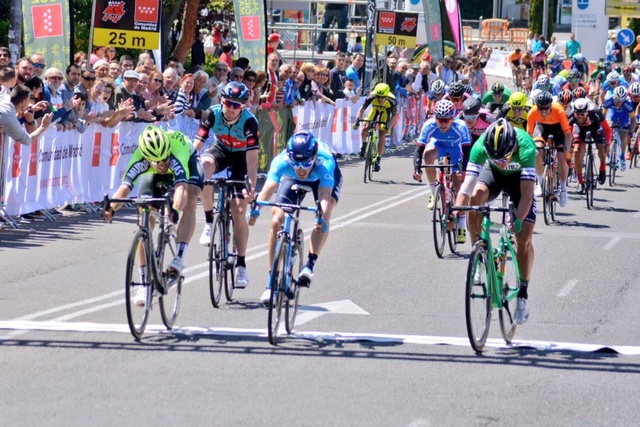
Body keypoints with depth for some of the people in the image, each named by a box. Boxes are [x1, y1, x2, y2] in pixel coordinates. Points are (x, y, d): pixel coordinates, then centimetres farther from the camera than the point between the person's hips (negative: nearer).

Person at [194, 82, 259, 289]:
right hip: (220, 150, 2)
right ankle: (209, 221, -20)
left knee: (239, 213, -7)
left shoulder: (249, 122, -31)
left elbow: (252, 157, -32)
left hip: (241, 157, -2)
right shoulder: (212, 114, -26)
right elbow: (196, 144, -29)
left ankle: (241, 265, 7)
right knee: (203, 167, -36)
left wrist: (252, 186, -41)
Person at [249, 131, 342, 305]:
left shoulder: (325, 162, -42)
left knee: (324, 213, -31)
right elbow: (268, 189, -50)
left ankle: (310, 265, -24)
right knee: (277, 220, -14)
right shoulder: (281, 161, -38)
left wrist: (322, 219, -71)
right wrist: (255, 209, -68)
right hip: (292, 179, 1)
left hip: (323, 177, -1)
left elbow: (324, 197, -53)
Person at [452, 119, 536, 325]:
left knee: (524, 239, -11)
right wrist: (455, 211, -55)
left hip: (519, 177, -1)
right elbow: (468, 182, -40)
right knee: (475, 197, -32)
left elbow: (527, 192, -44)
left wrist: (519, 220, -58)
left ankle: (523, 293, 7)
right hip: (493, 174, 1)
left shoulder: (525, 146, -40)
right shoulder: (480, 146, -35)